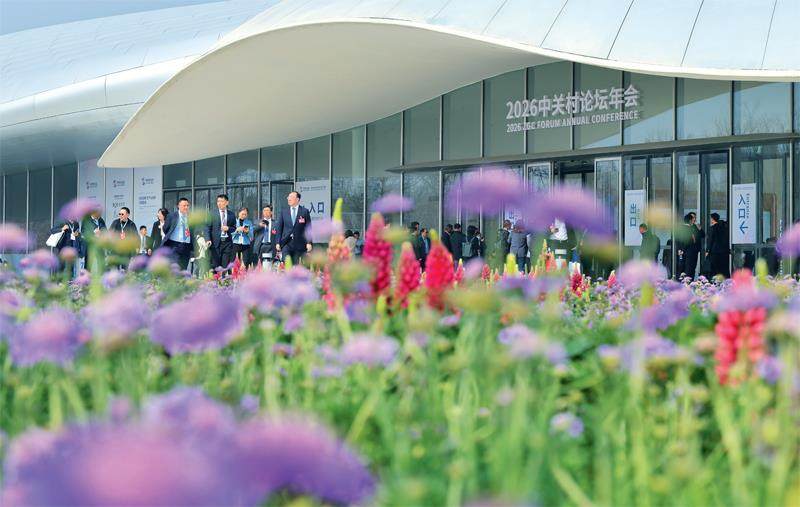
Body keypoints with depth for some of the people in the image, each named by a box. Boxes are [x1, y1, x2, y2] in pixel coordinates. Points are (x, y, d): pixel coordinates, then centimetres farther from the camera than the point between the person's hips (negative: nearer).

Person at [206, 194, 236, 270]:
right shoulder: (212, 214, 3)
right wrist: (208, 240, -11)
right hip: (216, 242, -1)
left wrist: (228, 228, -7)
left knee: (226, 265, -2)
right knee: (215, 264, -4)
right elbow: (208, 228, 1)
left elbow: (234, 228, 15)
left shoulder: (231, 214, 10)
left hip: (227, 242, 1)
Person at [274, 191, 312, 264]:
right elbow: (279, 228, 10)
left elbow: (308, 228, 1)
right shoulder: (283, 212, 9)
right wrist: (278, 242, 3)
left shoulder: (304, 211, 3)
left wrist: (309, 243, -6)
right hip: (286, 243, 1)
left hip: (299, 243, -1)